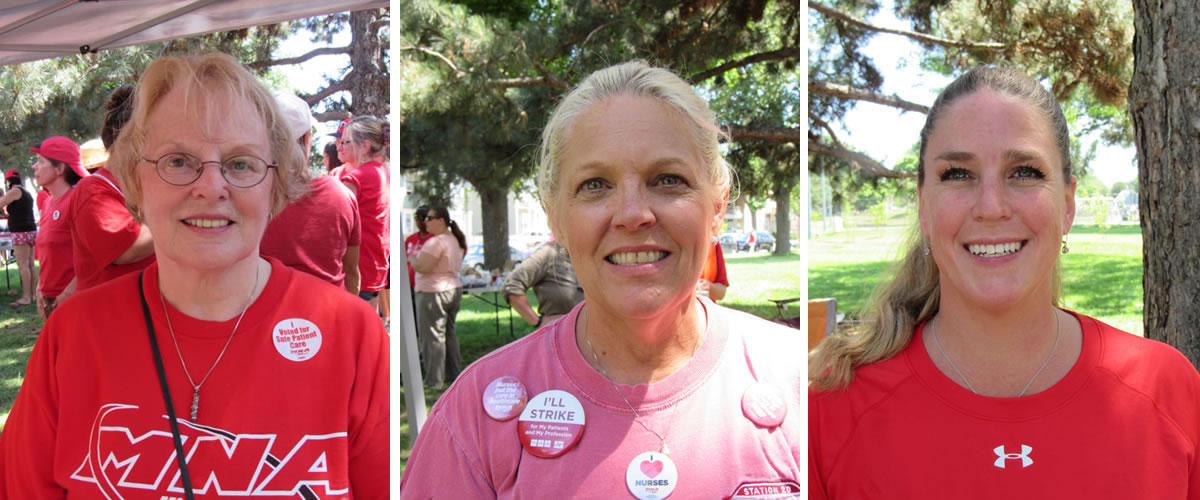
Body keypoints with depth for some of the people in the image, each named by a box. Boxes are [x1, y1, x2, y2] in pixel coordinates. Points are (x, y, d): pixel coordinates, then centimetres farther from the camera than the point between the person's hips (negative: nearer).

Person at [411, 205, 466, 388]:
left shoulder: (436, 241, -18)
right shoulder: (455, 240, 12)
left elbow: (422, 267, -25)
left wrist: (413, 258, -4)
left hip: (433, 292, -9)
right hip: (454, 289, 9)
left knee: (432, 336, -2)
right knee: (449, 333, 16)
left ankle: (434, 380, 2)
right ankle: (453, 374, 22)